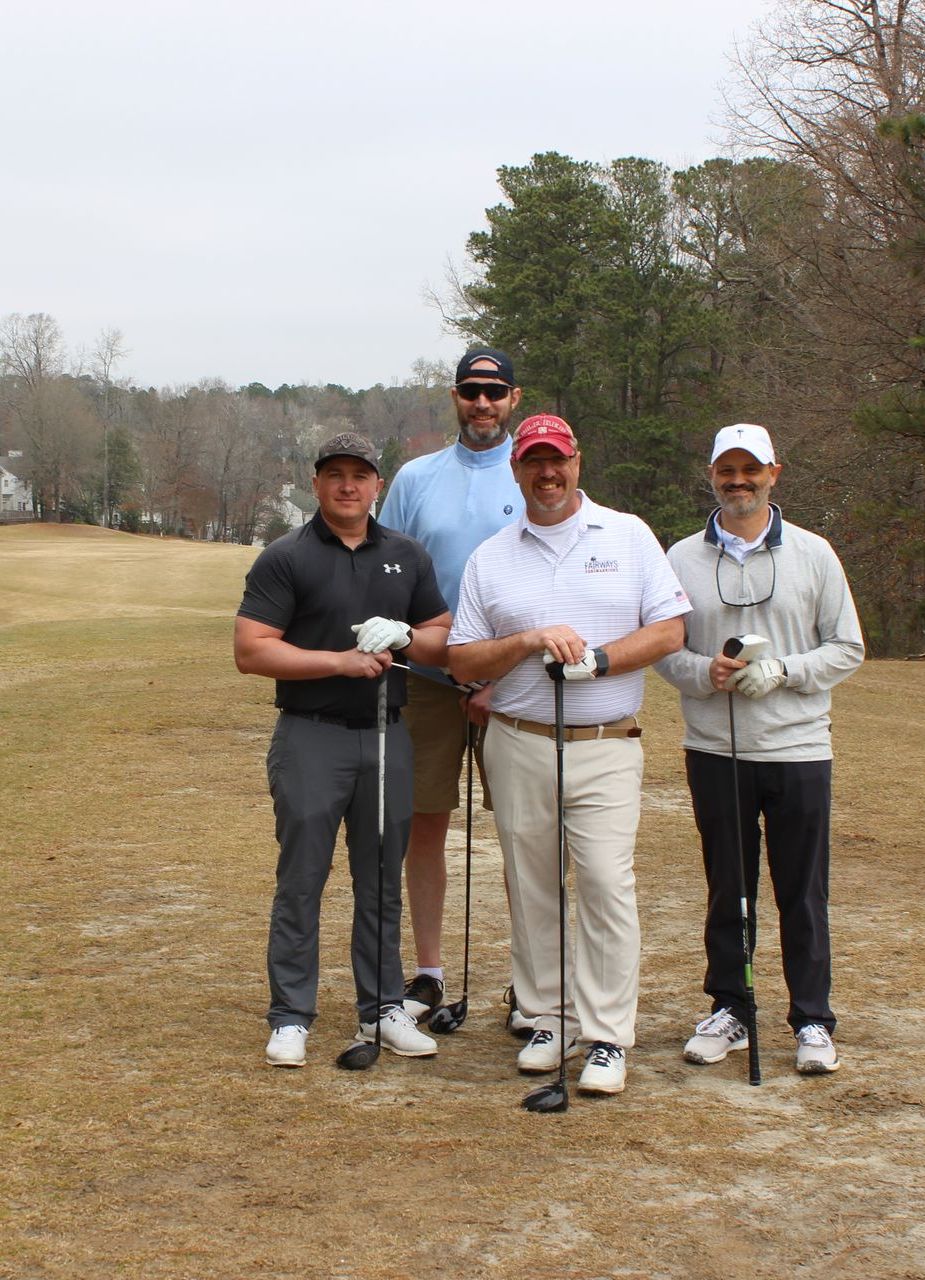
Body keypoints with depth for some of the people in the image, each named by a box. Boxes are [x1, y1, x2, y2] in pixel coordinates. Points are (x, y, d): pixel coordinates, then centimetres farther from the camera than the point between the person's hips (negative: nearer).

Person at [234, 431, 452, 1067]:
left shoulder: (408, 556, 12)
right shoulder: (286, 558, -2)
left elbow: (445, 640, 14)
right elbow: (251, 650, -10)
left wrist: (402, 636, -8)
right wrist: (342, 661, -16)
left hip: (388, 735, 4)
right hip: (311, 736, -4)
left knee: (382, 882, 10)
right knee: (301, 882, -1)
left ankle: (384, 1007, 20)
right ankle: (291, 1017, 7)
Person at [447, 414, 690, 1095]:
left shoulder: (629, 535, 7)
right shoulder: (490, 558, 10)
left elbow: (669, 630, 1)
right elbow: (463, 661, 5)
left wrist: (595, 660, -13)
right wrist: (528, 641, -13)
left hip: (607, 747, -2)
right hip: (519, 747, 2)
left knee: (608, 885, -10)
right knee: (532, 888, 6)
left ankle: (607, 1037, -4)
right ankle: (549, 1020, 18)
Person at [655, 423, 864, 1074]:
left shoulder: (813, 553, 2)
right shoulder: (682, 559, 5)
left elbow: (847, 648, 3)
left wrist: (782, 671, -13)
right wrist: (703, 672, -13)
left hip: (799, 750, -1)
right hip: (715, 750, 1)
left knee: (803, 893, 4)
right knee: (727, 891, 11)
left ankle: (813, 1020, 15)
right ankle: (728, 1010, 23)